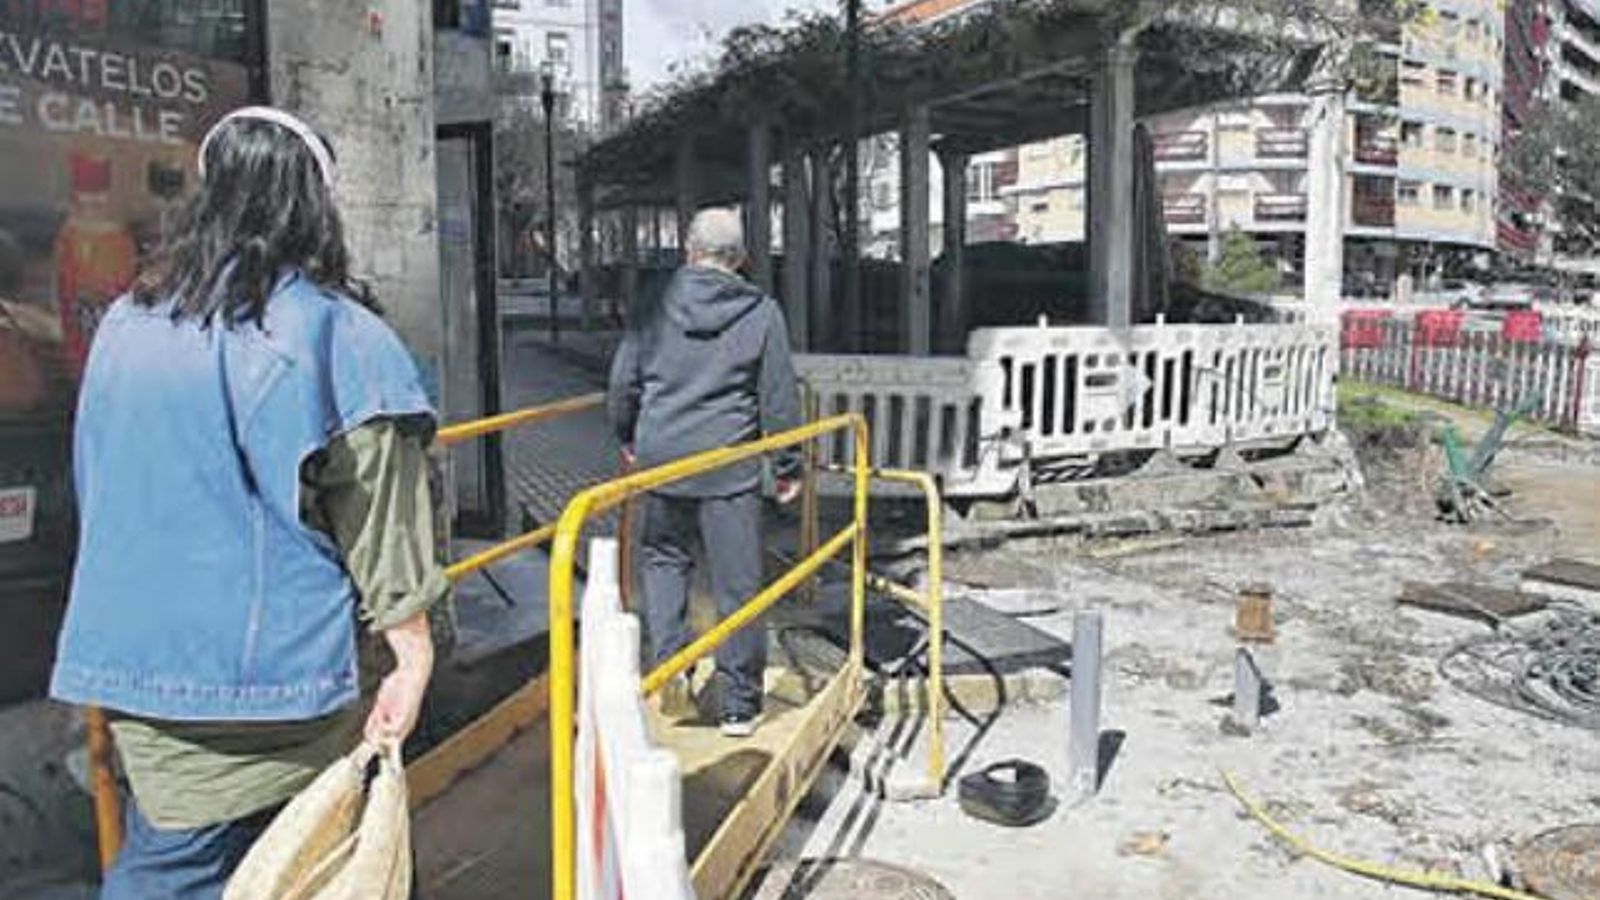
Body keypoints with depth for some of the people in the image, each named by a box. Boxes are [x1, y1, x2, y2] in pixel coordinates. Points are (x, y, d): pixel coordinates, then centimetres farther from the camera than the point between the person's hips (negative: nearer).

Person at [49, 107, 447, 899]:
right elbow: (377, 509, -13)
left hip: (138, 653, 5)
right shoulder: (334, 333, -13)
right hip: (276, 663, -4)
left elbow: (95, 486, 15)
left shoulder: (126, 322, 5)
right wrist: (413, 654, -6)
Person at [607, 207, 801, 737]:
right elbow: (778, 399, -1)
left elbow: (623, 381, 7)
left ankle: (669, 662, 8)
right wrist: (787, 467, 9)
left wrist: (627, 438, 24)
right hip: (730, 469, -2)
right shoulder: (761, 313, -3)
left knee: (663, 557, 24)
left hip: (661, 460, 2)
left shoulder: (656, 308, 2)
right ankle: (739, 705, 17)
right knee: (737, 584, 7)